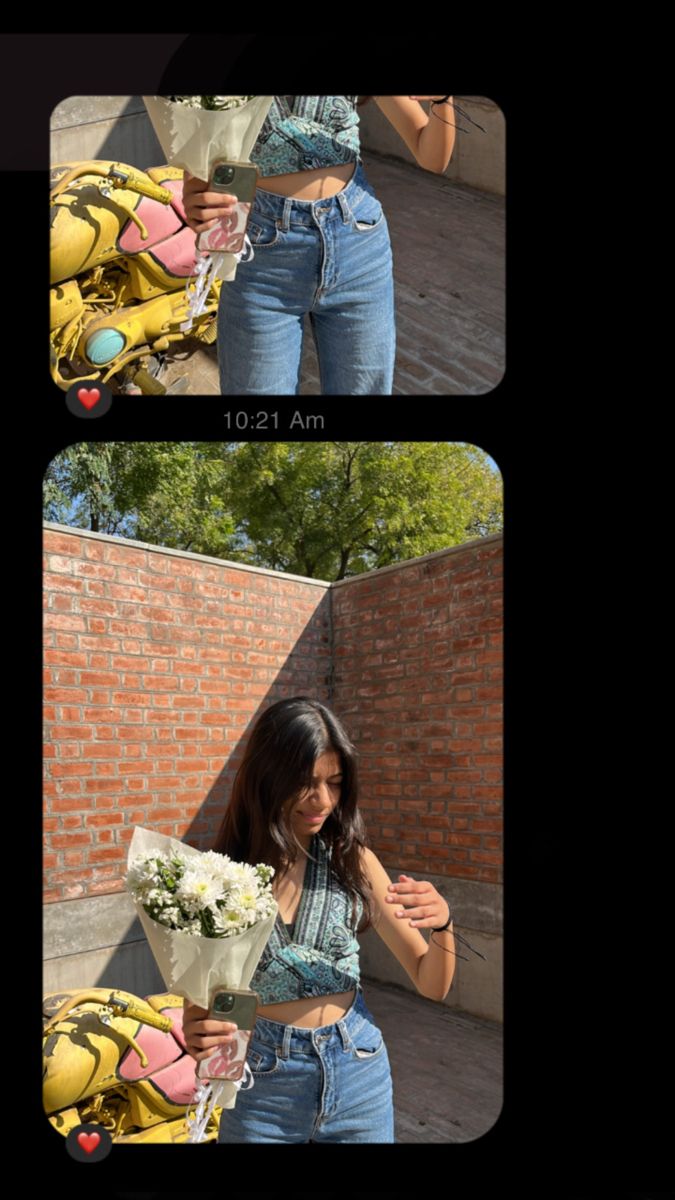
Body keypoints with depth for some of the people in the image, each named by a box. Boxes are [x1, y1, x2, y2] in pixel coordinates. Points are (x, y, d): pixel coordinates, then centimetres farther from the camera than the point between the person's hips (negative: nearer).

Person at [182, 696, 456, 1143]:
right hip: (262, 1078, -2)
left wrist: (441, 922, -23)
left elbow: (432, 985, -3)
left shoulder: (354, 861, -8)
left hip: (358, 1072, 2)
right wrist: (196, 1033, -26)